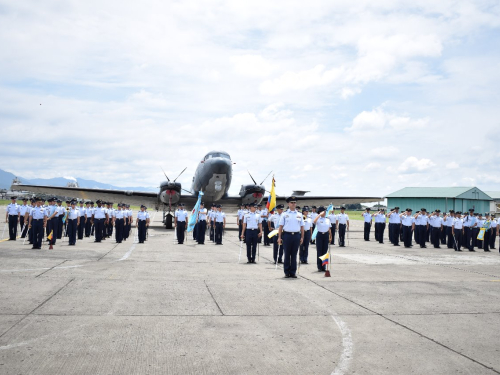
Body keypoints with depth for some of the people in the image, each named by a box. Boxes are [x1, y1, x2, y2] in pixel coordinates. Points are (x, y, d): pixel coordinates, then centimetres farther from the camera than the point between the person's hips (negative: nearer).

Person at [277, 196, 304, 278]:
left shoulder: (299, 215, 10)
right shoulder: (284, 214, 3)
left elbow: (302, 227, 12)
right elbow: (281, 226, 2)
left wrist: (302, 237, 5)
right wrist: (279, 237, -3)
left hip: (296, 235, 2)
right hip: (287, 235, -2)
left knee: (294, 255, 6)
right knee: (287, 255, 3)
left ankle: (293, 272, 12)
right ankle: (287, 272, 11)